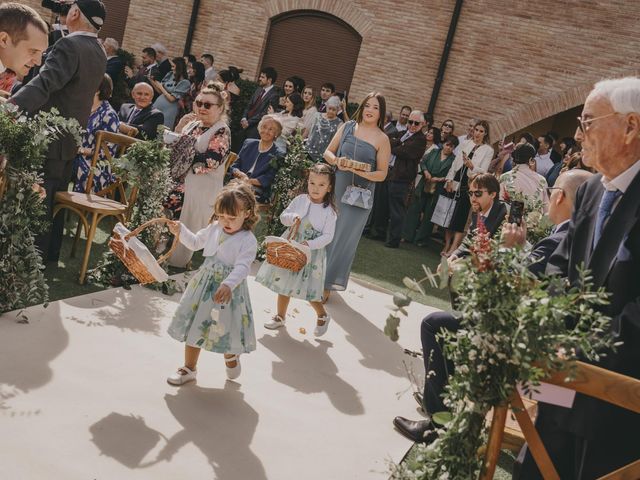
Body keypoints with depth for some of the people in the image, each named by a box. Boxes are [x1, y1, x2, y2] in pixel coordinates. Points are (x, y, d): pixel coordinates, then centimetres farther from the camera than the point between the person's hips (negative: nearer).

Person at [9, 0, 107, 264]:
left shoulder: (69, 46, -20)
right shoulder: (100, 53, 8)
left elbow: (44, 83, -35)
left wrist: (10, 107, -46)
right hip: (71, 139, 9)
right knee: (55, 199, 17)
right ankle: (49, 253, 27)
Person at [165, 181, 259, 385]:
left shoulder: (248, 241, -17)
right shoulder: (214, 228, 1)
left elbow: (242, 267, -28)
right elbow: (195, 242, 17)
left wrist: (228, 285, -43)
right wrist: (181, 231, 1)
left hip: (228, 289, -5)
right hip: (204, 284, 6)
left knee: (225, 328, 6)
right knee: (194, 326, 12)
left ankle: (231, 356, 42)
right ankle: (189, 368, 30)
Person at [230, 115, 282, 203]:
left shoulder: (278, 155, 6)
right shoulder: (249, 143, 19)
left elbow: (268, 179, -5)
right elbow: (234, 166, 14)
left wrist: (250, 181, -19)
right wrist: (241, 174, -9)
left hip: (258, 193, -4)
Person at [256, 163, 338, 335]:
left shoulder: (329, 211, -11)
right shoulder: (300, 200, -1)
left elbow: (327, 236, -14)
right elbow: (283, 216, 5)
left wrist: (310, 244, -27)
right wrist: (292, 218, -16)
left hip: (311, 253, -4)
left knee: (308, 289, -1)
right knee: (284, 283, 13)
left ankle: (323, 316, 25)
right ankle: (280, 316, 31)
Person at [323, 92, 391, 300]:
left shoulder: (382, 139, -5)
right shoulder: (347, 127, 4)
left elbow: (382, 174, -4)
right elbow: (328, 152, 8)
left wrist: (362, 173, -22)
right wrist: (336, 161, -14)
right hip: (336, 189, 3)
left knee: (343, 238, 3)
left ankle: (327, 284, 16)